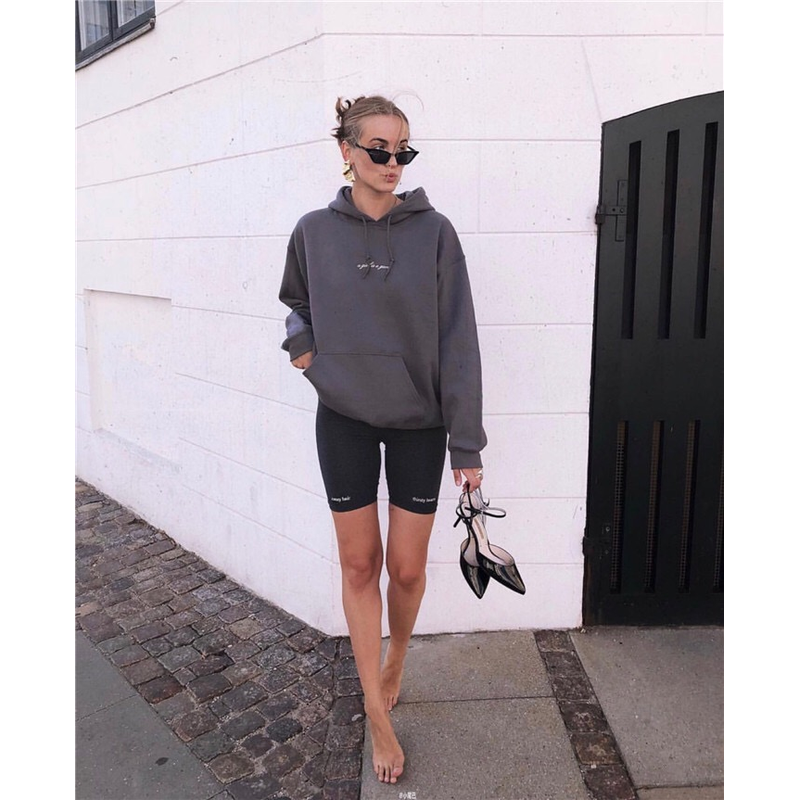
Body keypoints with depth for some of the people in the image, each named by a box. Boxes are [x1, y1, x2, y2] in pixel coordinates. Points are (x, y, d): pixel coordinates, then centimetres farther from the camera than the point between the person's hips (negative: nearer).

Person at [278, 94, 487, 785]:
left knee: (407, 568, 8)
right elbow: (294, 306, 19)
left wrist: (468, 444, -9)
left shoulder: (433, 231, -6)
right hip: (345, 419, 1)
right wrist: (304, 351, -3)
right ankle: (377, 711, 24)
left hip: (418, 422, -1)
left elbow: (458, 342, -8)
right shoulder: (315, 231, 0)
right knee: (360, 565, 7)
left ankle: (395, 664, 40)